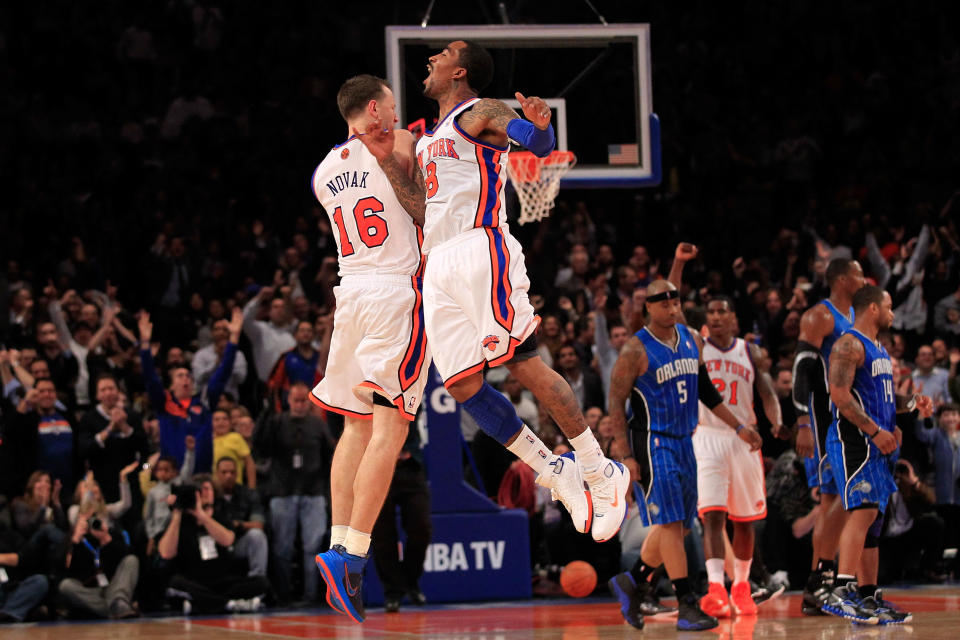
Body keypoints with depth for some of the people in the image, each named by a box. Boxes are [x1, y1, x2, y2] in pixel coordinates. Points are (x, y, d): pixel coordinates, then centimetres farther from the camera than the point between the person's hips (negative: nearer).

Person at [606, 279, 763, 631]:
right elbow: (616, 404, -12)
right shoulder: (636, 351, -12)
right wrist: (626, 457, -17)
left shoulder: (692, 340, 7)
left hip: (684, 442, 7)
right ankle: (687, 605, -11)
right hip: (653, 443, -7)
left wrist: (738, 427, 18)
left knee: (677, 526, 9)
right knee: (670, 523, -10)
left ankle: (633, 582, 26)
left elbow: (705, 389, 20)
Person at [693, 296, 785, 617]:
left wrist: (776, 420, -18)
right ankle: (716, 589, -25)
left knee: (744, 520, 11)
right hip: (707, 437, -3)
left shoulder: (750, 352, 7)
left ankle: (741, 587, 27)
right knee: (713, 515, -17)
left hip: (744, 439, 3)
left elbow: (767, 393, 2)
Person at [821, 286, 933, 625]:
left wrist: (912, 403, 12)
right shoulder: (849, 344, -10)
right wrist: (875, 431, -20)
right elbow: (840, 395, -20)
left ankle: (869, 596, 13)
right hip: (853, 441, -10)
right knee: (862, 511, -20)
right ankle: (841, 593, -26)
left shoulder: (879, 349, 21)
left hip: (877, 444, 10)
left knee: (870, 517, 10)